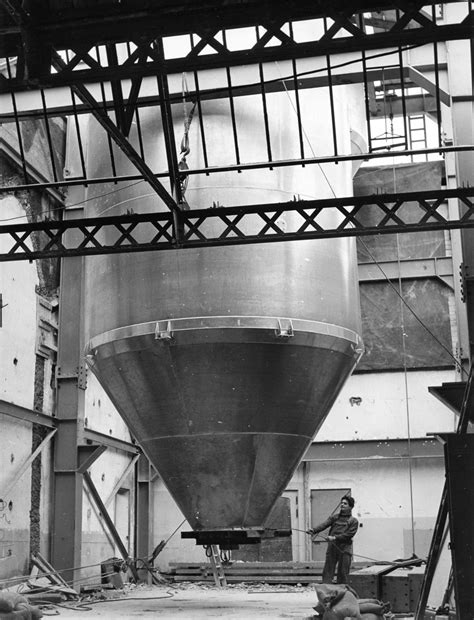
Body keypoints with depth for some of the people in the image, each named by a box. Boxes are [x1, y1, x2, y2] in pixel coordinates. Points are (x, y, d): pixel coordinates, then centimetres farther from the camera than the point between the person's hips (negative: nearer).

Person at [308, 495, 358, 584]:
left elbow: (349, 534, -7)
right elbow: (324, 524, -1)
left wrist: (335, 538, -17)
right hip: (332, 547, 3)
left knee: (343, 574, 0)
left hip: (345, 550, -3)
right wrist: (314, 530, -21)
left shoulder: (353, 521, 5)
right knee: (327, 572, -2)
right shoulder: (334, 517, 15)